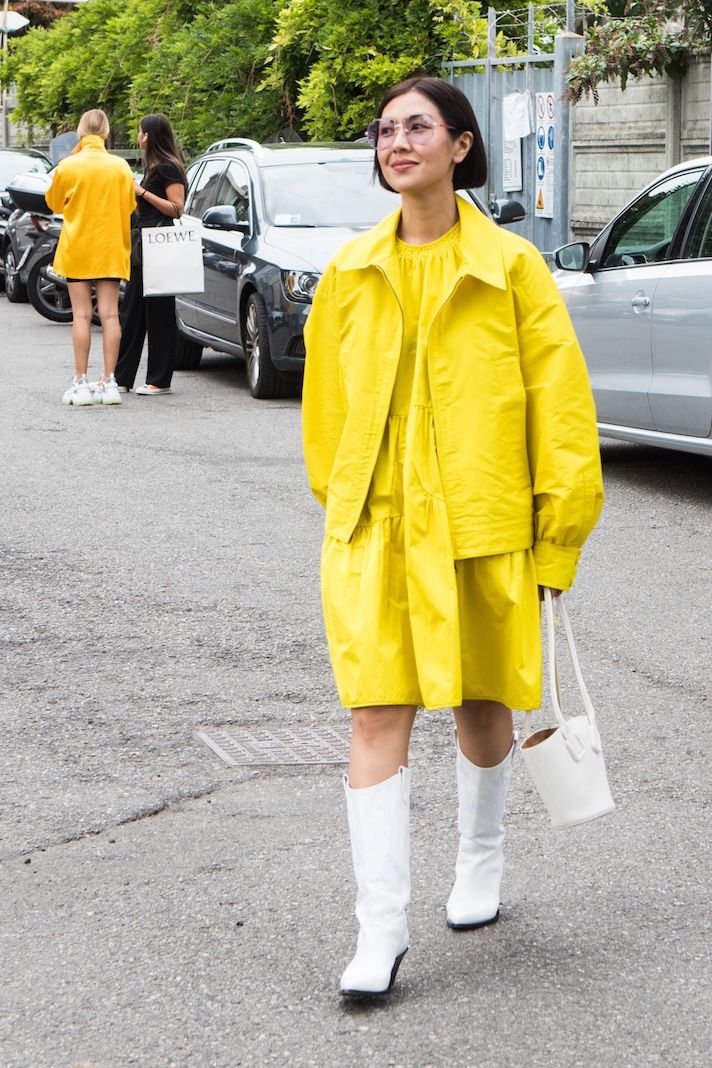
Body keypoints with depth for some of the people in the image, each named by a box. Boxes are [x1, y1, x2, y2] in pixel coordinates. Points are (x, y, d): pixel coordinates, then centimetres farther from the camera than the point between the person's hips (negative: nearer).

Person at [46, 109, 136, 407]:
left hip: (76, 248, -1)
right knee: (109, 314, 1)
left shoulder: (67, 166, -8)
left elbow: (54, 203, 7)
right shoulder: (120, 167, -3)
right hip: (110, 248, 1)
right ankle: (109, 382, -1)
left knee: (81, 315, 0)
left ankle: (81, 383, -2)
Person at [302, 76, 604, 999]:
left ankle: (481, 864, 40)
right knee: (376, 714, -8)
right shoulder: (350, 273, 4)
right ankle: (381, 930, -5)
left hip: (481, 524, -1)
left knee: (481, 707, 14)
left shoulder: (510, 267, -4)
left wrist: (557, 530, -4)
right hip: (373, 529, 1)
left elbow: (560, 402, -2)